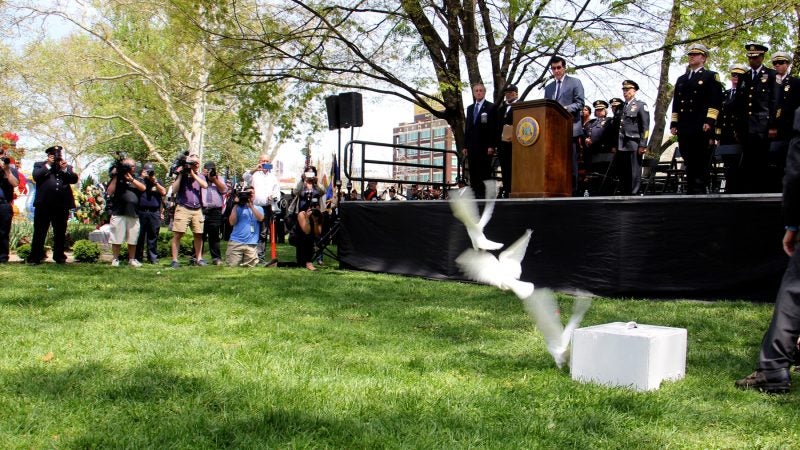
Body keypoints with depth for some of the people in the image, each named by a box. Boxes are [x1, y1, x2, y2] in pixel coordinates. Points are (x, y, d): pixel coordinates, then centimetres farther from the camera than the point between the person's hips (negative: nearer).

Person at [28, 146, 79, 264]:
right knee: (39, 232, -1)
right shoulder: (39, 165, 12)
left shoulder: (67, 166, 18)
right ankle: (35, 257, 2)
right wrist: (48, 165, -6)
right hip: (44, 204, -2)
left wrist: (64, 169, -7)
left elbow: (74, 179, 4)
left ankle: (59, 256, 16)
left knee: (60, 233, 8)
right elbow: (36, 176, -7)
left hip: (62, 204, 2)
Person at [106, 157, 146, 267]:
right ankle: (115, 259, 8)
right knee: (116, 239, -2)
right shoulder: (116, 178, 11)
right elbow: (109, 192, -1)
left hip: (134, 214, 2)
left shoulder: (138, 179, 17)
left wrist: (130, 179, -10)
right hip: (118, 213, -2)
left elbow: (143, 188, -3)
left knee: (133, 239, 5)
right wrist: (115, 177, -3)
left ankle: (132, 259, 16)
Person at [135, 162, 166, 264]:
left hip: (154, 213, 2)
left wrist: (155, 182, -3)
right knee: (140, 236, -1)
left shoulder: (157, 182, 18)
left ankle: (153, 257, 5)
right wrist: (142, 178, -5)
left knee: (153, 236, 2)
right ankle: (138, 257, 4)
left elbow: (163, 192, 3)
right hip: (141, 212, -2)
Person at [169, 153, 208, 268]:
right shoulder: (181, 175, 7)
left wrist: (193, 174, -6)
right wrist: (180, 175, -6)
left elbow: (205, 185, -6)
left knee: (198, 234, 4)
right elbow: (174, 190, -3)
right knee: (177, 234, -8)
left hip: (197, 210, 3)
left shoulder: (200, 176, 15)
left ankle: (198, 258, 16)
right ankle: (175, 260, -6)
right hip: (183, 208, -3)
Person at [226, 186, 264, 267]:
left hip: (251, 243, 1)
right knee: (232, 265, -8)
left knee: (250, 266, -5)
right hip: (235, 242, 0)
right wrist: (235, 206, -5)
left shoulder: (259, 208, 13)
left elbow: (260, 218, -8)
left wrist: (251, 206, -15)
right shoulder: (238, 207, 11)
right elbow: (232, 222, -1)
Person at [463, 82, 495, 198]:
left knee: (485, 173, -7)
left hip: (485, 147, -6)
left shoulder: (491, 107, 1)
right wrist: (465, 146, 10)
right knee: (473, 173, 2)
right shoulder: (470, 108, 19)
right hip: (472, 147, 6)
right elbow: (467, 128, 18)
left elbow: (493, 128, -6)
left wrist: (491, 146, -13)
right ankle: (476, 194, 3)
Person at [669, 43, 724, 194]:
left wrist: (709, 121, -14)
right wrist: (674, 123, 11)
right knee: (689, 163, 5)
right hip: (684, 128, 5)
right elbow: (676, 103, 21)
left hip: (702, 127, -5)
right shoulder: (681, 79, 24)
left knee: (701, 163, -7)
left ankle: (700, 190, -7)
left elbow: (715, 101, -3)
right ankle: (691, 191, 7)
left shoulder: (711, 76, 7)